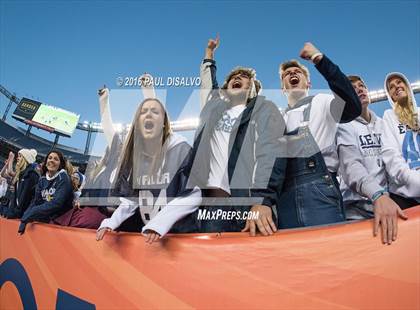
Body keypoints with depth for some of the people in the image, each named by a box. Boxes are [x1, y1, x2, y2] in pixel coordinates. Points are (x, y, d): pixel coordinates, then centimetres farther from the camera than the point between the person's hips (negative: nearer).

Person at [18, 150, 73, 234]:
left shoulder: (63, 177, -8)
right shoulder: (42, 180, 9)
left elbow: (56, 203, -18)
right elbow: (36, 201, 3)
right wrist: (24, 219, -13)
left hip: (60, 220, -4)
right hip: (44, 219, 4)